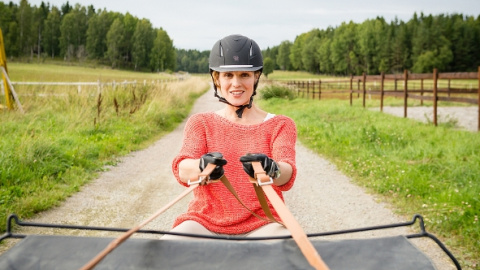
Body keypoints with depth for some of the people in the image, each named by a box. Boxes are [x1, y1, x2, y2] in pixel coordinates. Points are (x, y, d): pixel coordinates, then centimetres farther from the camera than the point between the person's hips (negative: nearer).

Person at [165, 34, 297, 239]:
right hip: (205, 221, 1)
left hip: (261, 225, 0)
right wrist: (202, 166, -33)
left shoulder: (280, 125, 10)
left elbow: (288, 175, -10)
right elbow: (181, 169, -7)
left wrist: (271, 170, -36)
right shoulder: (200, 122, 13)